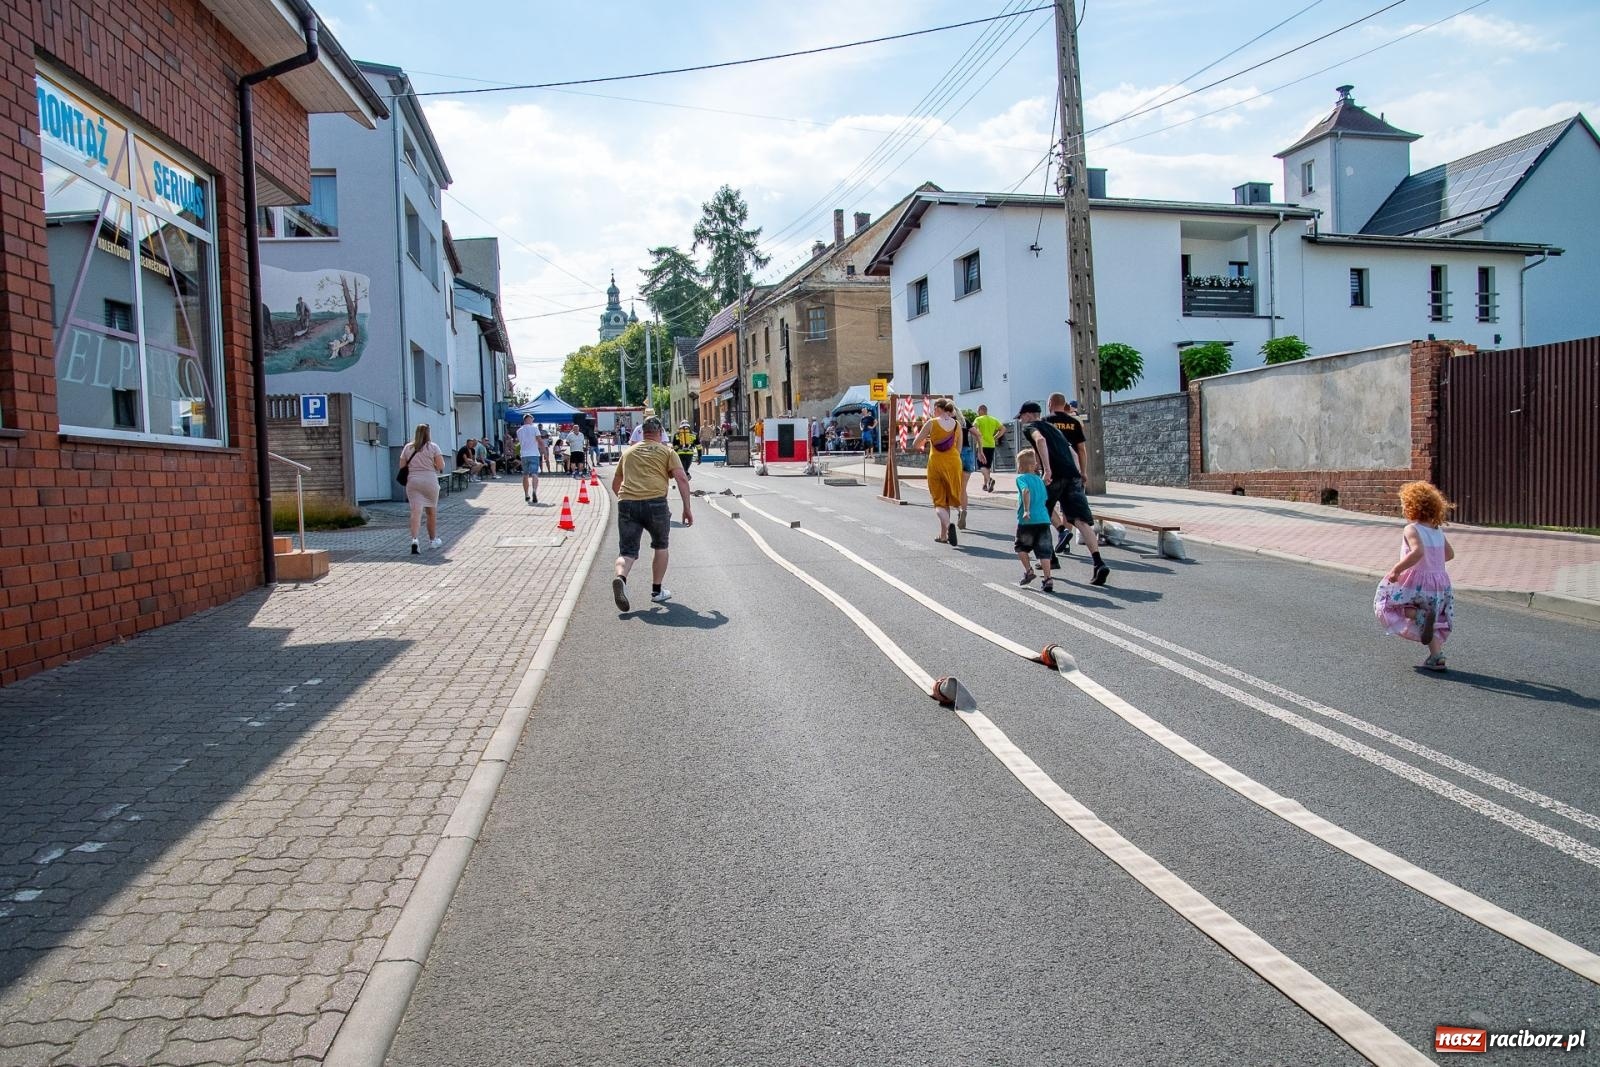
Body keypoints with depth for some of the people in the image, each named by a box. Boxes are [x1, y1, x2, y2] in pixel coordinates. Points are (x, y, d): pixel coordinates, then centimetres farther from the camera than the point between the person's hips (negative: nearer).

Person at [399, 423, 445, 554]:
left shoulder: (407, 448, 7)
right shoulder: (433, 447, -1)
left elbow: (402, 466, 8)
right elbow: (441, 466, -7)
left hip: (412, 481, 2)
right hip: (430, 481, -1)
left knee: (416, 511, -6)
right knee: (432, 511, 14)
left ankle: (414, 540, -25)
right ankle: (433, 540, 26)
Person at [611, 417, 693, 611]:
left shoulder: (628, 452, 24)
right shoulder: (666, 452, 13)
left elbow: (615, 484, 30)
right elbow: (682, 479, 0)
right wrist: (687, 508, 3)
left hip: (626, 503, 2)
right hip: (655, 502, -2)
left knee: (627, 551, 4)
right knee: (661, 546, 20)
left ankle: (621, 578, -27)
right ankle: (657, 591, 23)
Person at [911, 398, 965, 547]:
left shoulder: (931, 423, -6)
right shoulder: (957, 424, 2)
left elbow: (915, 445, -2)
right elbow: (959, 449, 5)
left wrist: (920, 448, 19)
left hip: (935, 463, -2)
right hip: (953, 462, 3)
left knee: (939, 501, 4)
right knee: (948, 499, 15)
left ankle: (948, 524, -26)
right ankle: (943, 535, 18)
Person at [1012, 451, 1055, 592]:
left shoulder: (1021, 478, -2)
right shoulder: (1040, 480, 18)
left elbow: (1026, 491, -21)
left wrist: (1026, 510, -25)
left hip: (1027, 520, -5)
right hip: (1044, 519, 5)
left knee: (1021, 546, 19)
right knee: (1043, 551, 3)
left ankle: (1028, 570, 11)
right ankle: (1048, 579, -3)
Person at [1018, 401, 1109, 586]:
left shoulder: (1029, 427, 10)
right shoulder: (1053, 428, 32)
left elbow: (1040, 440, -14)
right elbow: (1073, 454, 26)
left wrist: (1047, 469, -20)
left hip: (1054, 476, -5)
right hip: (1073, 475, 6)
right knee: (1081, 520, -5)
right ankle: (1098, 563, -20)